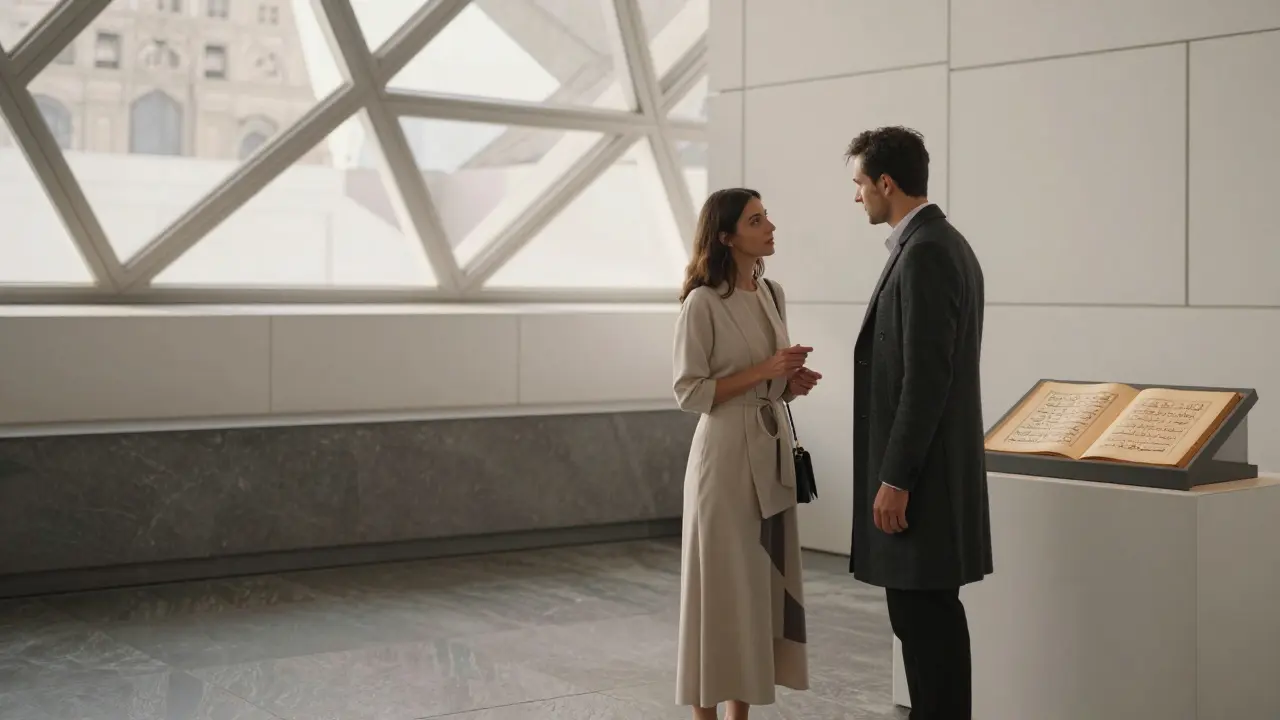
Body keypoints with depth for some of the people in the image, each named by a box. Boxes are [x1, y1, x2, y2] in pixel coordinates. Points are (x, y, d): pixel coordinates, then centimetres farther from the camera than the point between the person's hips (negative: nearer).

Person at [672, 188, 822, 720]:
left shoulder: (772, 294, 10)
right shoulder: (703, 303, -12)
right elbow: (690, 393, -13)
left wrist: (791, 382, -2)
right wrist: (763, 372, -18)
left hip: (771, 451, 7)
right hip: (726, 455, -7)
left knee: (765, 581, 9)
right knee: (722, 585, -1)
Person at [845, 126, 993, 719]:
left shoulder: (924, 253, -18)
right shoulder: (946, 245, 15)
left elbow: (927, 378, -23)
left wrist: (895, 480, -20)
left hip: (920, 474, -10)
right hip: (931, 467, 10)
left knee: (924, 616, -4)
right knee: (929, 615, 14)